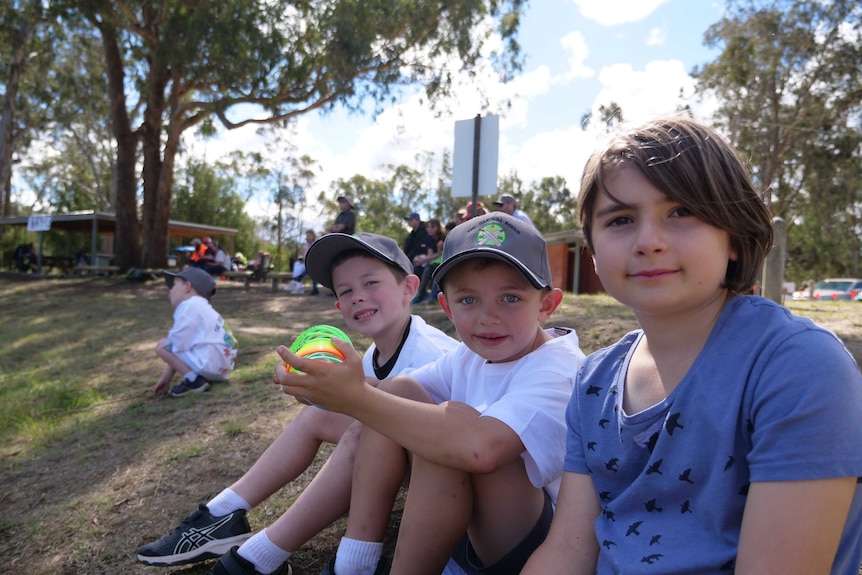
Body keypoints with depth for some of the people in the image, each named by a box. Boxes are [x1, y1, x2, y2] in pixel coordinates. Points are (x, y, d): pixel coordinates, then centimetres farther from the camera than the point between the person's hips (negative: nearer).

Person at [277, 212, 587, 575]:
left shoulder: (557, 369, -25)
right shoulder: (471, 356, 0)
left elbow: (481, 447, -43)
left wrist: (356, 398, -36)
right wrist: (332, 389, -21)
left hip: (546, 542, -7)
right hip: (472, 530, 8)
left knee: (454, 422, -32)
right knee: (396, 391, -4)